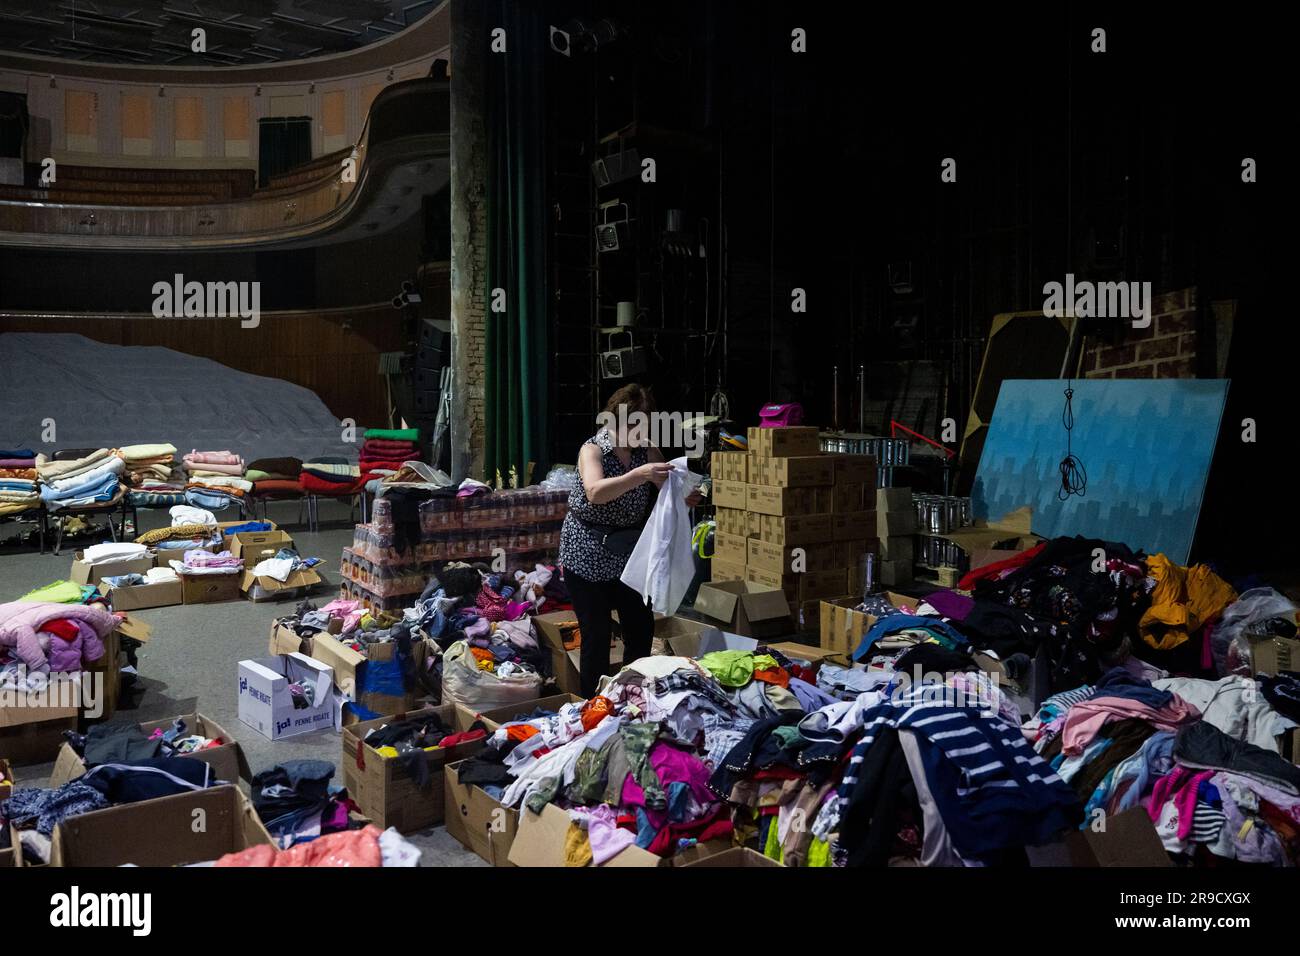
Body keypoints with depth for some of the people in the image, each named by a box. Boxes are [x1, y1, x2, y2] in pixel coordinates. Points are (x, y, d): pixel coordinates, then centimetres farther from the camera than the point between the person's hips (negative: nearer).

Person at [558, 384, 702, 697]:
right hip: (588, 554, -5)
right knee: (597, 634, -1)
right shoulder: (592, 449, -14)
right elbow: (595, 492, -32)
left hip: (629, 551, 5)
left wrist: (686, 497, -30)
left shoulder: (647, 451, 0)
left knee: (641, 629, 8)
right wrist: (639, 475, -44)